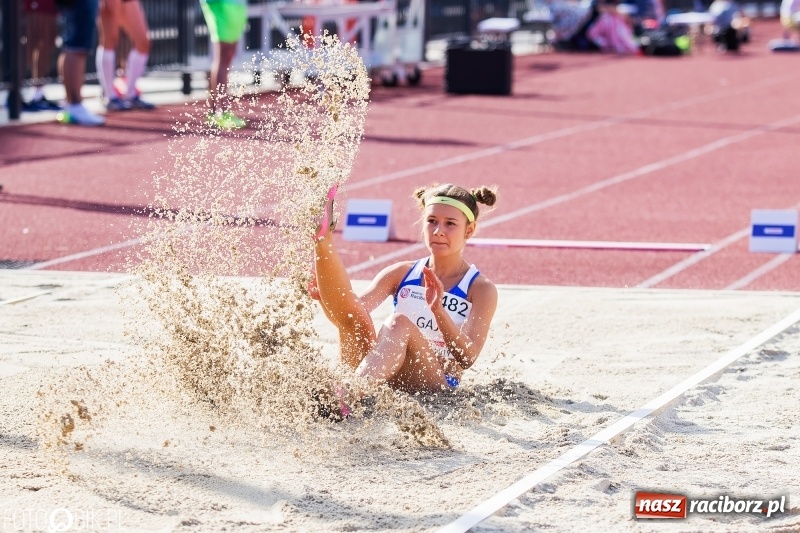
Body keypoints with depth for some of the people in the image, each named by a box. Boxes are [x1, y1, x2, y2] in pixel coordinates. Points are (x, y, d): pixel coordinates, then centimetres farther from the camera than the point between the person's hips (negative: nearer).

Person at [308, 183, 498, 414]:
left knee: (400, 323, -33)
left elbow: (467, 358, -9)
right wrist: (327, 297, -21)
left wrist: (439, 311, -25)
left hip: (437, 384, -4)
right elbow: (354, 313, 2)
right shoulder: (401, 274, 17)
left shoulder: (481, 289, 6)